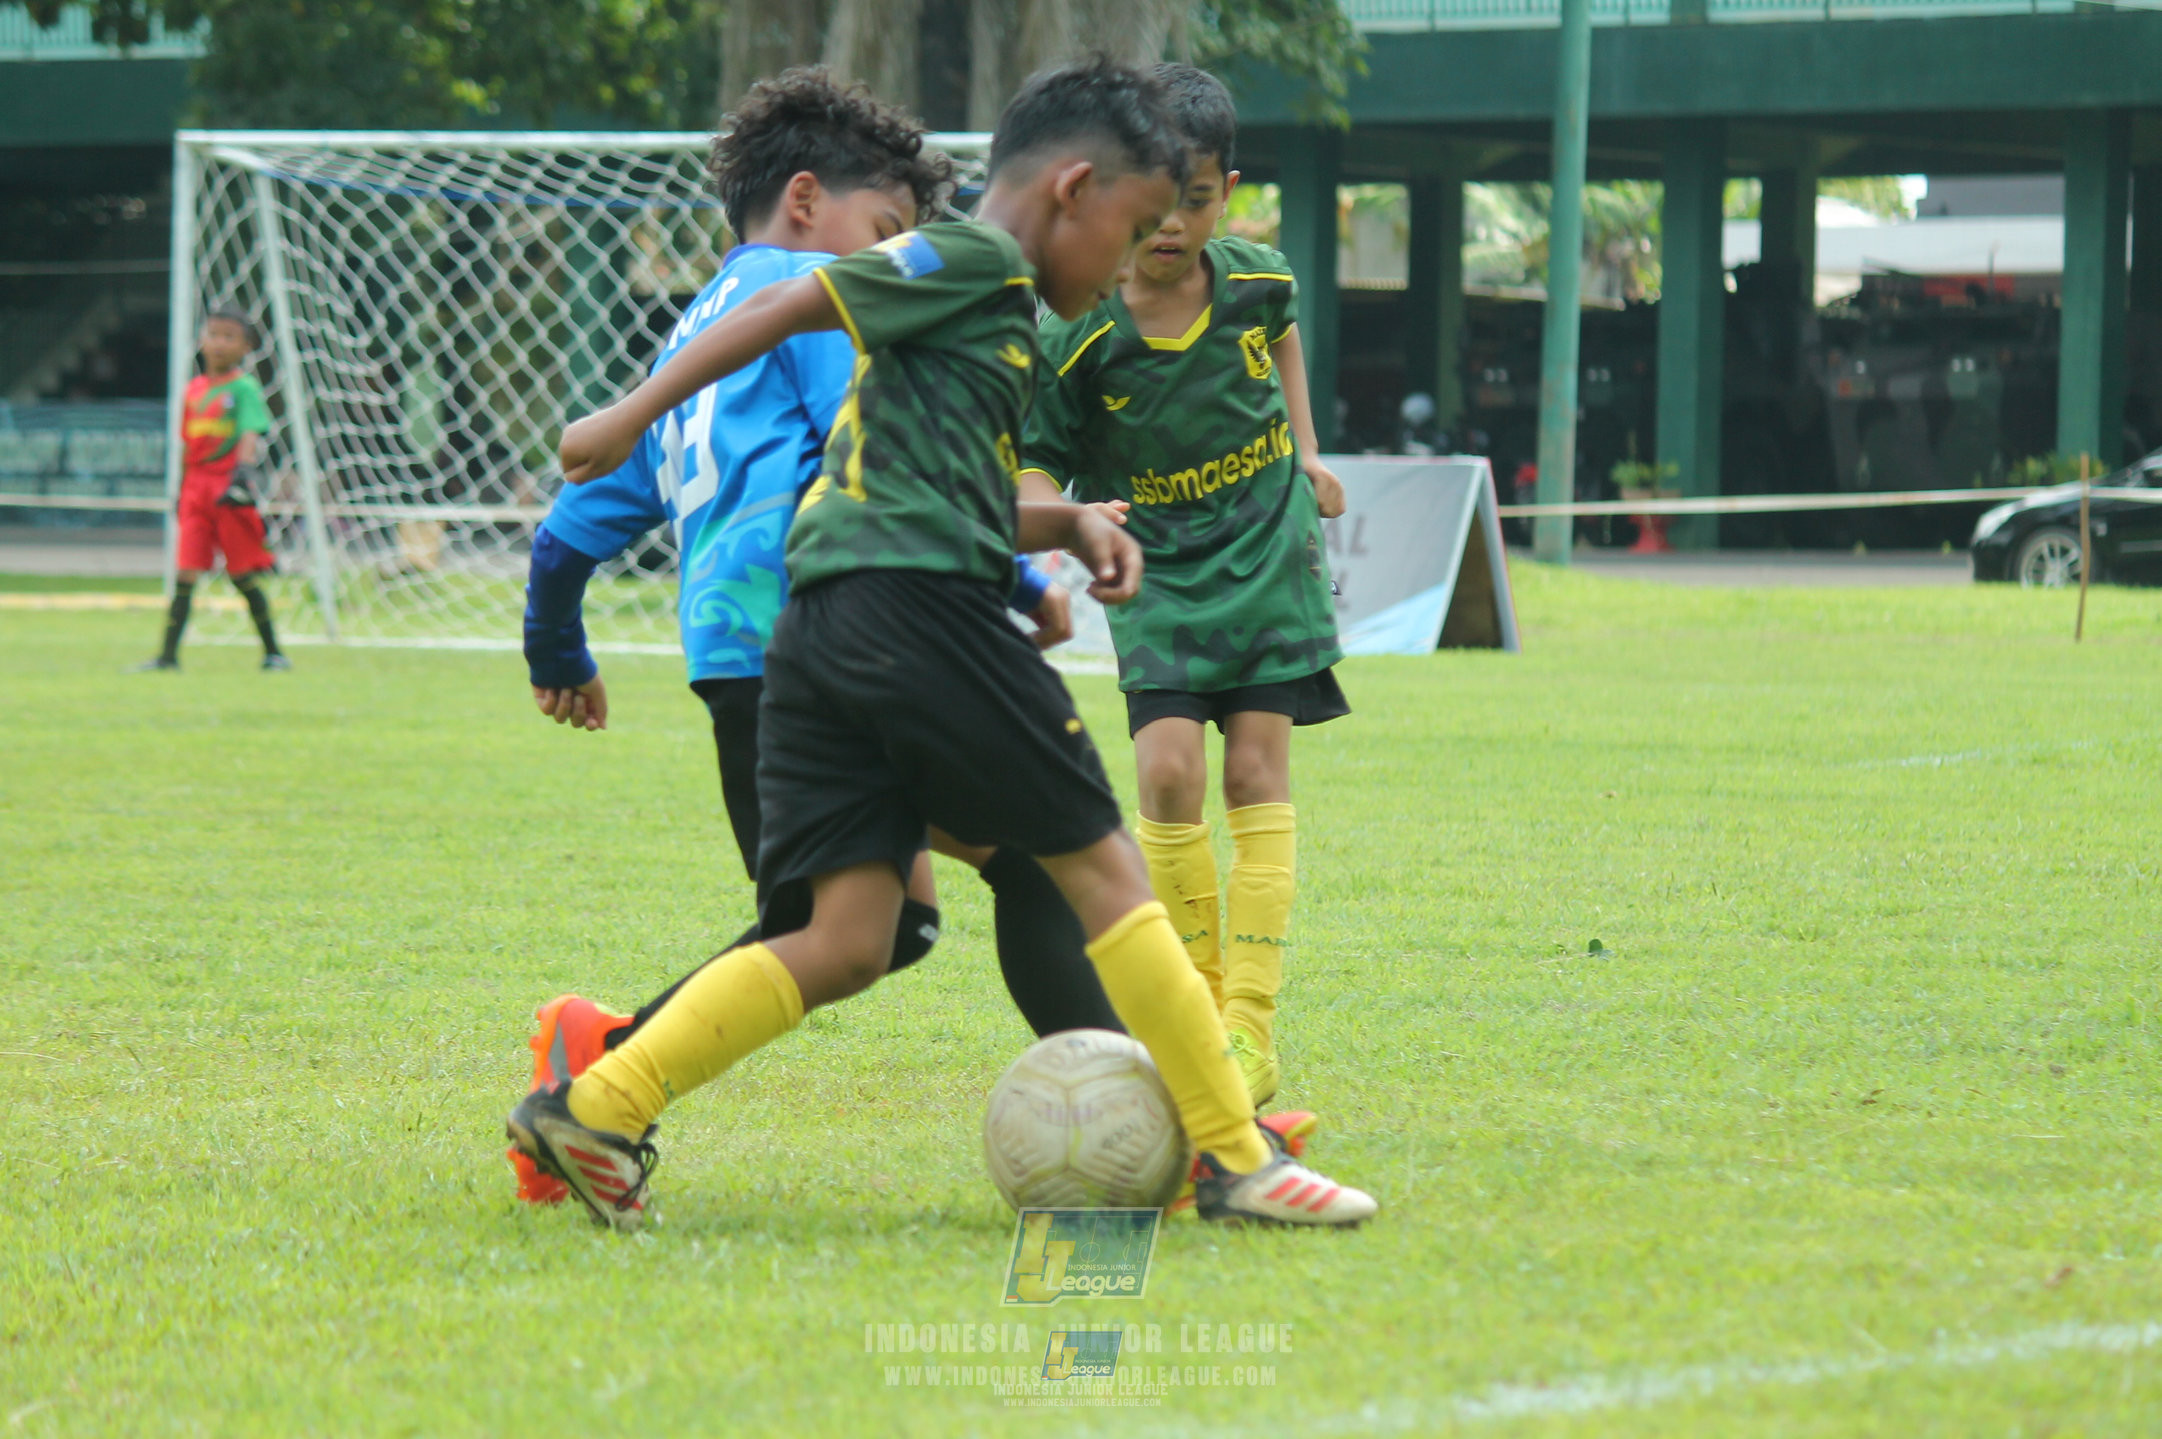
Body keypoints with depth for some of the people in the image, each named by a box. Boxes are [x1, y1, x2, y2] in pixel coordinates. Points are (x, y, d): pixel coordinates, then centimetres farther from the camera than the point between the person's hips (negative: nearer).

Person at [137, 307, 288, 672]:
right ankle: (169, 653, -4)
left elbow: (251, 435, -17)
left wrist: (243, 473, -33)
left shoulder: (244, 388, -4)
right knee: (186, 573, -2)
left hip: (230, 491, -5)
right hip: (197, 488, 5)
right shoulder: (194, 389, 13)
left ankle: (273, 651, 12)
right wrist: (182, 491, 21)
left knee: (243, 576, 1)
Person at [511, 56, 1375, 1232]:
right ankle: (1233, 1158, 3)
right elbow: (792, 306, -8)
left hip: (821, 635, 9)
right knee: (1101, 866, 0)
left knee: (844, 942, 2)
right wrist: (632, 417, -11)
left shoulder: (988, 307, 28)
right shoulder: (973, 261, -1)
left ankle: (592, 1108, -7)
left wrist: (1066, 526, 21)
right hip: (918, 605, -9)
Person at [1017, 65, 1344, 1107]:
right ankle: (1201, 995, 2)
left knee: (1257, 775, -5)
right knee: (1168, 772, -16)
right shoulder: (1077, 341, -17)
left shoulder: (1254, 279, -7)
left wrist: (1307, 454, 16)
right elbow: (1030, 465, -11)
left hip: (1268, 554, 2)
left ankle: (1252, 1029, -5)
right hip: (1158, 575, -2)